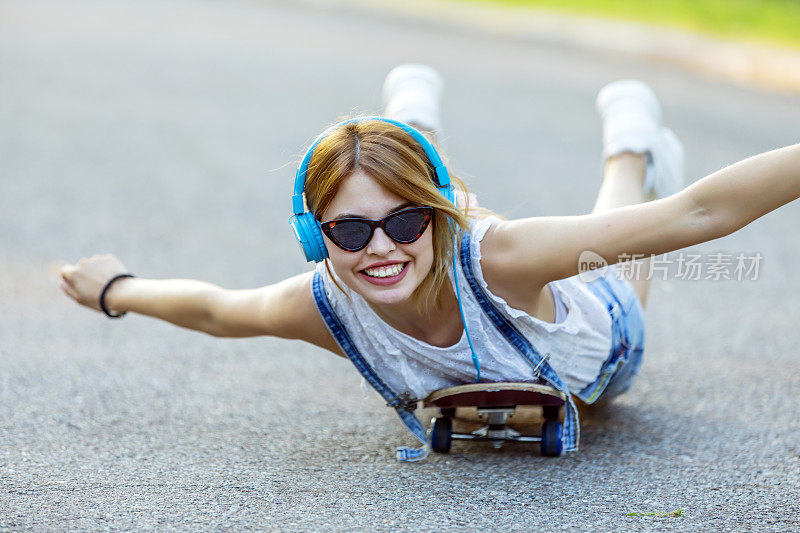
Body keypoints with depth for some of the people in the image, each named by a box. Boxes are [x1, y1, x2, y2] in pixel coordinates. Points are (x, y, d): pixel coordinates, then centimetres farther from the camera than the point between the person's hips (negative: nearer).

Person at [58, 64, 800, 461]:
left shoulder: (493, 256, -53)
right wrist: (116, 291, -3)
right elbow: (215, 307, -17)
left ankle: (629, 132, 59)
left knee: (611, 277, 37)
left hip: (597, 343, -2)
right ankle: (416, 118, 61)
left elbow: (696, 212, -58)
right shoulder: (324, 307, -41)